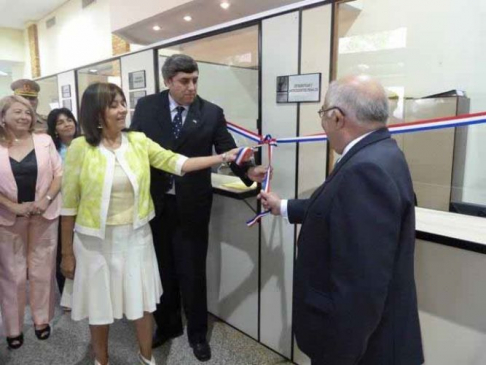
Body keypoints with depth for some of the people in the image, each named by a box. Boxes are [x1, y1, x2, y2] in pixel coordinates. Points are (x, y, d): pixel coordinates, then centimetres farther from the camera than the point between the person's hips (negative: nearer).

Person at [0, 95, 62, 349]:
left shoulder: (44, 141, 1)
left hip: (44, 216, 1)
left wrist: (46, 200, -13)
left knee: (42, 270, 10)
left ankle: (42, 319, 28)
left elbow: (59, 174, -1)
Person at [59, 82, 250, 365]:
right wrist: (67, 252, -1)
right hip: (96, 240, -2)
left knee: (143, 300, 14)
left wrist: (223, 158, -21)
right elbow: (69, 204, -5)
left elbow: (176, 163, -11)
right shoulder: (80, 148, -9)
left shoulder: (138, 141, -3)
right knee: (99, 304, 15)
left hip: (136, 235, 2)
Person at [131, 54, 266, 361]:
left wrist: (248, 171, -28)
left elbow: (228, 151, -8)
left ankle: (197, 333, 31)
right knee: (162, 270, 18)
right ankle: (167, 325, 41)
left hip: (191, 205, -2)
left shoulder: (211, 113, -5)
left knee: (192, 272, 9)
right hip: (153, 203, 2)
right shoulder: (147, 106, 1)